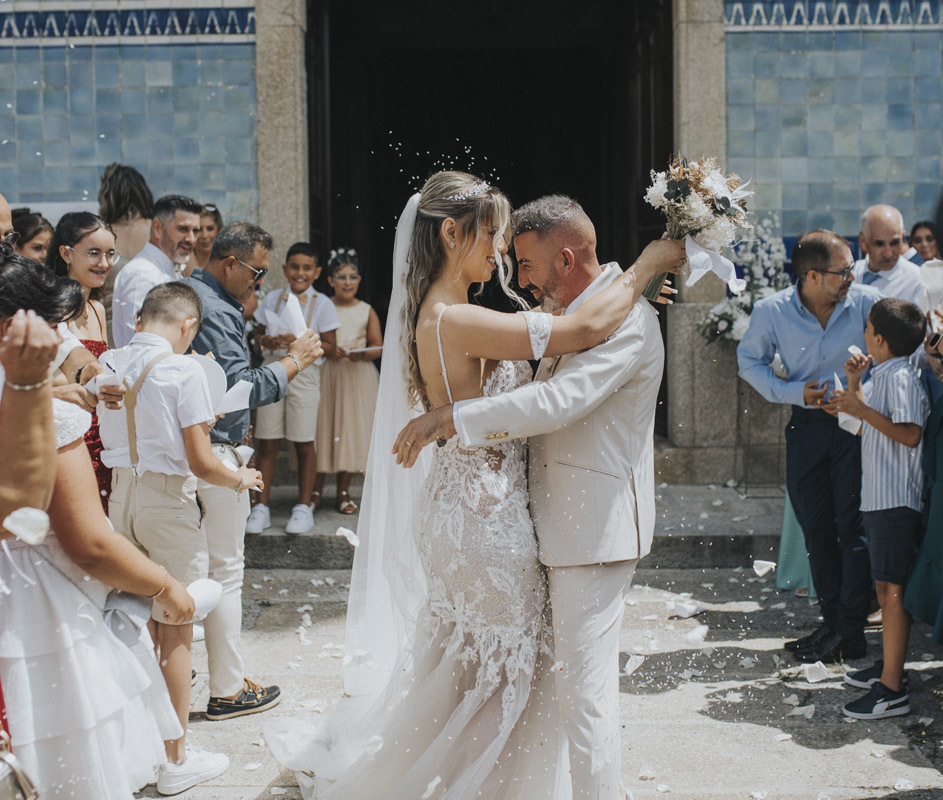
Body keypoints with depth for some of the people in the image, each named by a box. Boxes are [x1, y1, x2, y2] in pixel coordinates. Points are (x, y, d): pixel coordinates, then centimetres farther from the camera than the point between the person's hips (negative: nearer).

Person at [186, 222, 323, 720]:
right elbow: (242, 388, -24)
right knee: (225, 569, -1)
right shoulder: (215, 311, -19)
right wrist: (293, 361, -12)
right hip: (213, 450, -10)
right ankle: (228, 690, 7)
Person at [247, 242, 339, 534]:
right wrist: (265, 341, -7)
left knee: (304, 443, 3)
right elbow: (259, 332, 16)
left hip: (304, 375, -2)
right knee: (266, 442, 2)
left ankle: (303, 507, 13)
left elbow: (329, 346, -2)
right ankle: (262, 506, 11)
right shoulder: (273, 298, 10)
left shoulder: (321, 303, 1)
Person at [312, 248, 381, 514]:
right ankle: (316, 490, 11)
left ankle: (343, 492, 12)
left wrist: (361, 354, -15)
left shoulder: (367, 311, 7)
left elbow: (377, 346, 5)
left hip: (357, 376, 1)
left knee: (351, 427, 1)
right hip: (324, 372, -1)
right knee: (321, 426, -1)